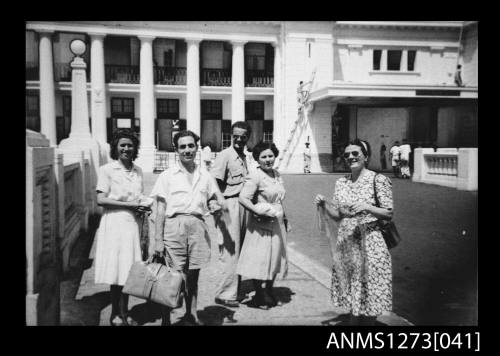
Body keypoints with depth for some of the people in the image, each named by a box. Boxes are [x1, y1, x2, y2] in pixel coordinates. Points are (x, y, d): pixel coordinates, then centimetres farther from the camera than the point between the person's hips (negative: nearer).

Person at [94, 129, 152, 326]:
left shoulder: (138, 171, 12)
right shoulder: (107, 169, -3)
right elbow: (101, 199, -10)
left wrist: (143, 204, -1)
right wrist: (129, 204, -13)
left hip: (132, 223, 5)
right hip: (114, 223, -5)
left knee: (128, 270, 7)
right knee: (116, 270, -1)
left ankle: (124, 313, 19)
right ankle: (115, 314, 13)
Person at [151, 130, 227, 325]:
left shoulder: (205, 176, 12)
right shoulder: (167, 176, 4)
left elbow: (222, 203, 13)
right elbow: (160, 210, 2)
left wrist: (219, 207, -12)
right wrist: (158, 240, -2)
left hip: (197, 226, 3)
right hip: (174, 226, -3)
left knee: (193, 275, 11)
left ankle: (191, 314, 28)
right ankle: (165, 318, 8)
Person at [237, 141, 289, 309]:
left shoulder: (276, 174, 11)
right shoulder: (255, 176, -14)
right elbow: (243, 198, -22)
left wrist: (284, 218, 21)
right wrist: (259, 212, -26)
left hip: (277, 222, 8)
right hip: (262, 224, -8)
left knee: (275, 257, 13)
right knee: (260, 259, -1)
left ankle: (269, 293, 26)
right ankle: (259, 297, 12)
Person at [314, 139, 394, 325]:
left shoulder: (378, 180, -7)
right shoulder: (341, 182, 8)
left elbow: (389, 213, -8)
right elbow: (337, 215, 11)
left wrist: (367, 207, -22)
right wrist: (324, 204, -7)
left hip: (369, 243, -4)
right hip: (346, 243, 5)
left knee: (370, 293, 5)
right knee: (352, 294, 14)